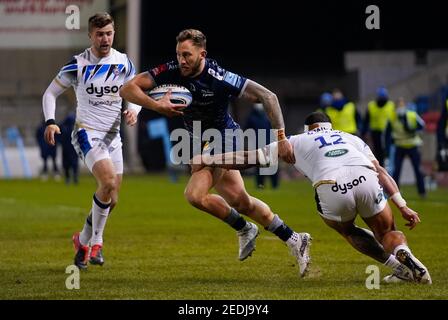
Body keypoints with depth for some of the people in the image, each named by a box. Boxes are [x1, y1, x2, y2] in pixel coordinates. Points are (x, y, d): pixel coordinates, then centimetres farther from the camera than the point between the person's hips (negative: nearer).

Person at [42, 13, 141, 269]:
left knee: (111, 200, 6)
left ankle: (84, 242, 28)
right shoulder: (78, 65, -7)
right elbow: (51, 92, 0)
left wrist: (133, 111, -10)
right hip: (87, 132, -5)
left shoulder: (123, 62, 2)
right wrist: (50, 121, -16)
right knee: (109, 182, -26)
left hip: (113, 136, 5)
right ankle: (95, 241, -9)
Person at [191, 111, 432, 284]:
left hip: (331, 190, -2)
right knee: (388, 233, 25)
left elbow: (250, 158, 30)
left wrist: (205, 160, 36)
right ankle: (402, 252, -11)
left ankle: (398, 266, 9)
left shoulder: (298, 141, 29)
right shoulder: (351, 138, 36)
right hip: (366, 181, 2)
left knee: (347, 230, 29)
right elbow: (381, 172, 25)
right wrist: (403, 206, 24)